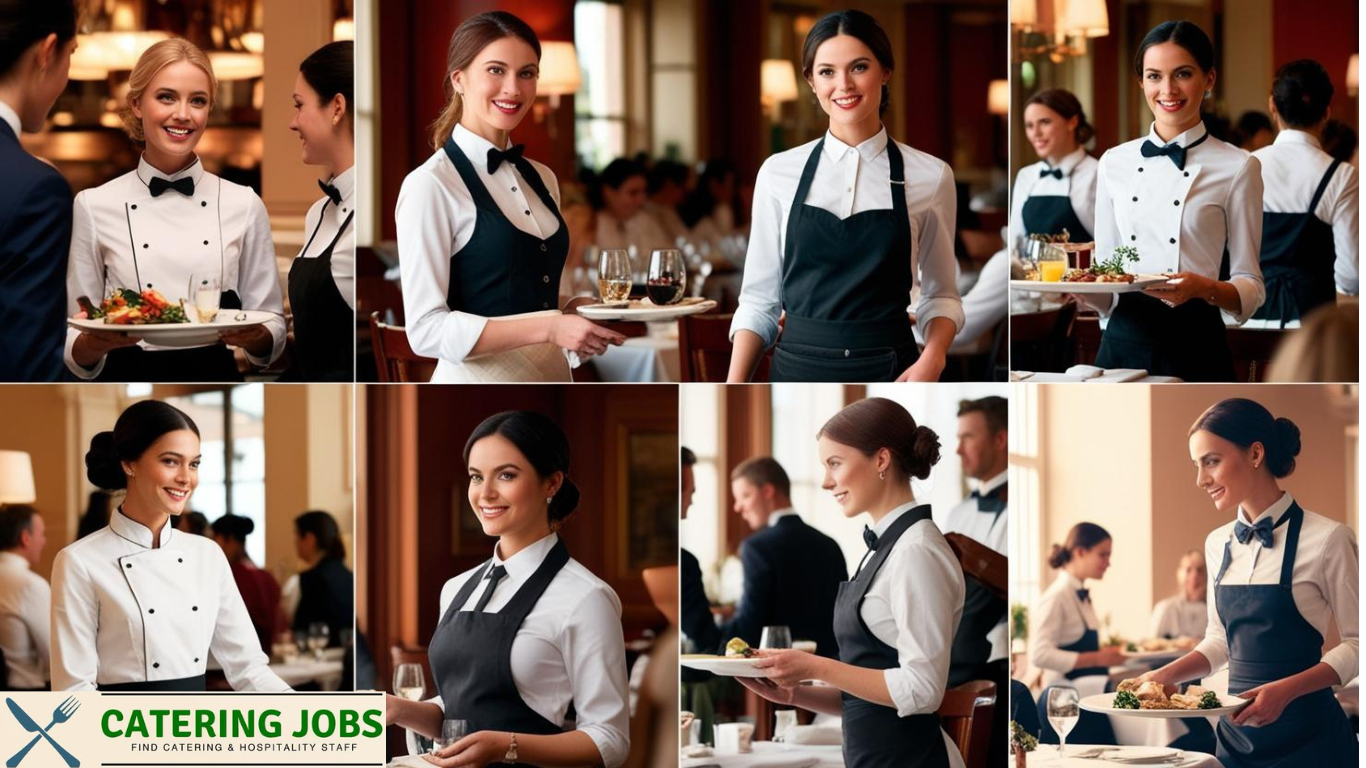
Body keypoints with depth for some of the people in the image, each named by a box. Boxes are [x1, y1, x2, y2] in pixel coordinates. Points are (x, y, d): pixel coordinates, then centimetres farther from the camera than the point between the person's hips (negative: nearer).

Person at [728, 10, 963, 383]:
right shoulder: (779, 173, 2)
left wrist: (932, 358, -12)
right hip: (798, 369, 1)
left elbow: (940, 293, 7)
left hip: (890, 376, -1)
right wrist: (734, 389, -7)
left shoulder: (929, 177, -1)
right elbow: (759, 298, 4)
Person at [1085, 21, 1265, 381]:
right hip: (1122, 344, 3)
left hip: (1196, 349, -3)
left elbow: (1250, 290, -3)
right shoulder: (1114, 163, 8)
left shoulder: (1237, 168, -3)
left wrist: (1205, 288, -22)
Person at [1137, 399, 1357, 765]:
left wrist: (1286, 690, -22)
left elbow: (1355, 643, -9)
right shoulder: (1218, 544, 7)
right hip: (1235, 731, 6)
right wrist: (1165, 675, -1)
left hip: (1304, 735, -6)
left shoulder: (1326, 539, -12)